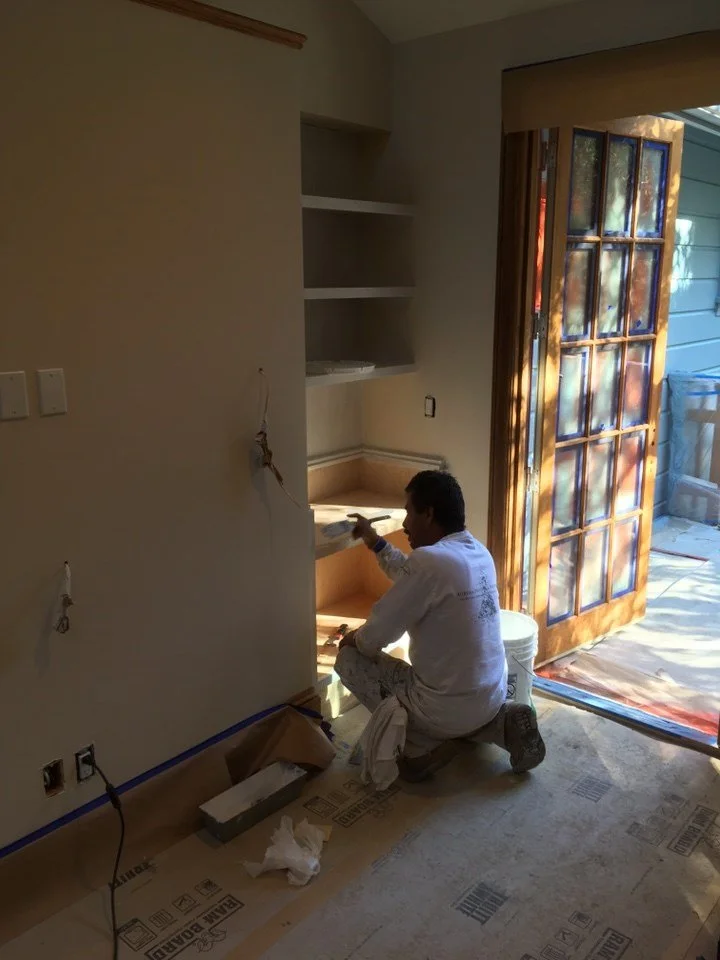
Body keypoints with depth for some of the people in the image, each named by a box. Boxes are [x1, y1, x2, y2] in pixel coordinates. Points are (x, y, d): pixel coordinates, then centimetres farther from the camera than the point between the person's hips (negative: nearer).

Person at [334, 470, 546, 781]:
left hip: (448, 708, -8)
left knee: (349, 658, 4)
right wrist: (375, 542, 23)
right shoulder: (478, 552, 3)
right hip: (491, 697, 8)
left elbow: (376, 635, -17)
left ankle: (422, 745, 0)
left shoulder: (430, 560, -24)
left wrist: (353, 639, 5)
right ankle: (502, 724, 12)